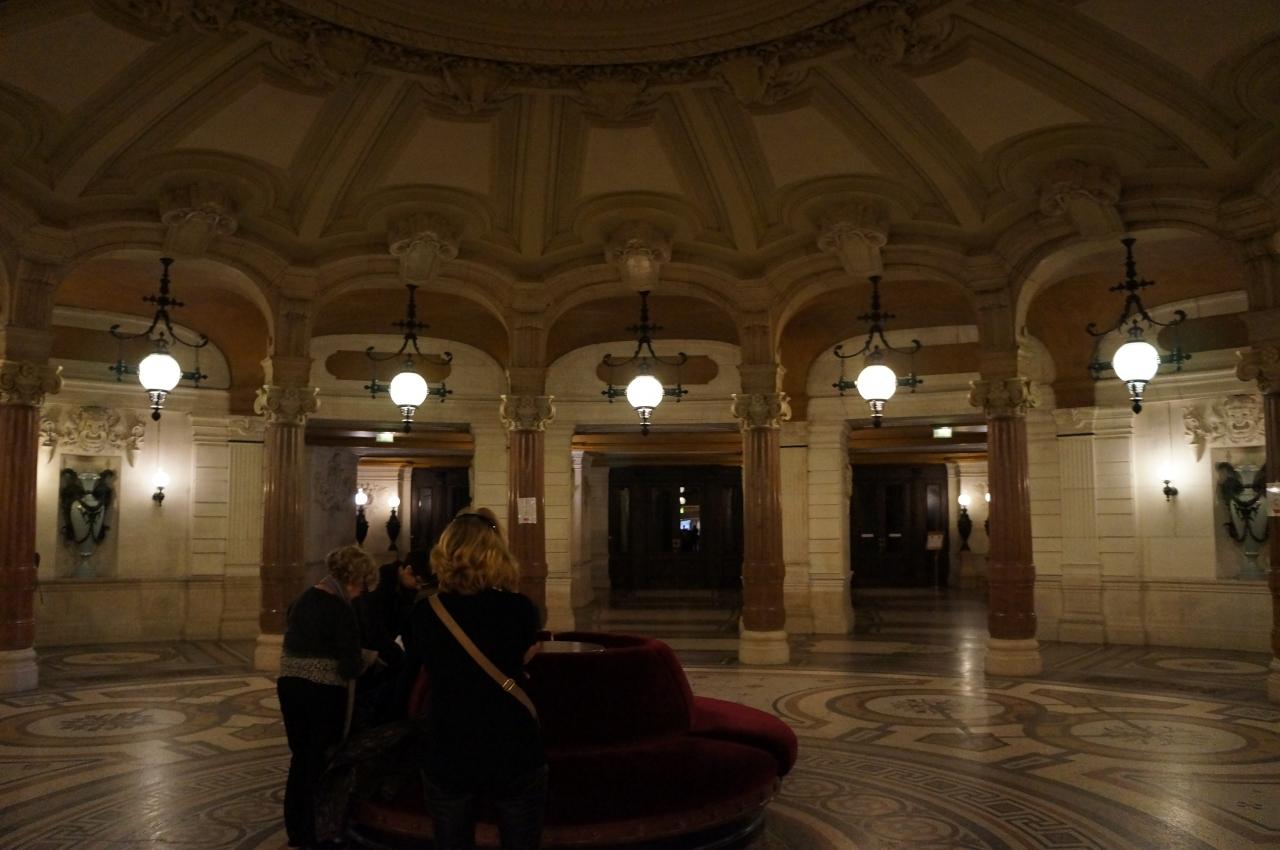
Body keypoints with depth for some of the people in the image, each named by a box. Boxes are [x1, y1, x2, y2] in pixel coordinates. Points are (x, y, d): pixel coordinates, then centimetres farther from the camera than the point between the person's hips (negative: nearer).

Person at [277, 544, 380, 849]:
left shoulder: (302, 599, 7)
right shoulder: (341, 610, -16)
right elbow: (351, 668, -18)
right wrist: (369, 656, 2)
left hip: (289, 685, 7)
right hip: (324, 693, -7)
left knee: (300, 757, 18)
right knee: (322, 760, 8)